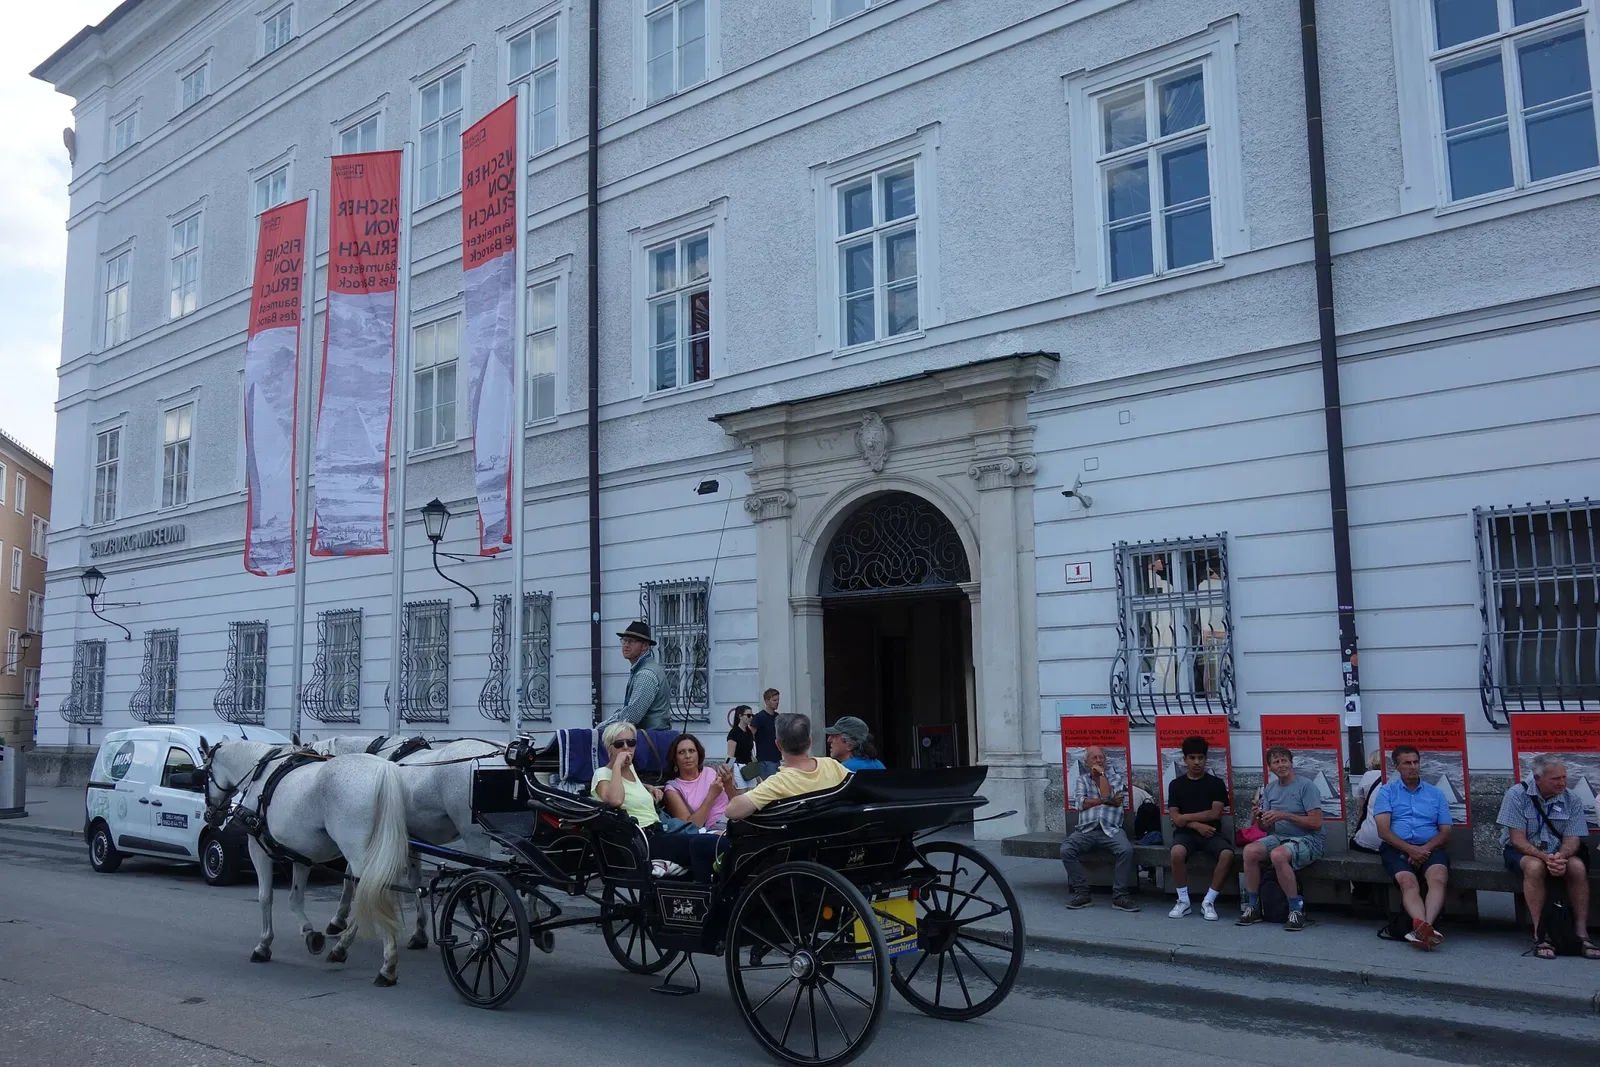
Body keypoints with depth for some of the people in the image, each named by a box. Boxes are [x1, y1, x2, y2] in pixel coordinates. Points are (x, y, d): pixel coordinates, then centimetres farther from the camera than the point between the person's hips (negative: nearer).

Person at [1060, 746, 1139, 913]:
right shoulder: (1082, 779, 19)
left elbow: (1107, 796, -5)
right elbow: (1080, 803, 3)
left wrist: (1102, 774, 3)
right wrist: (1106, 801, -1)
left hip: (1111, 829, -1)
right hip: (1086, 829, 1)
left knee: (1126, 850, -32)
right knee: (1066, 850, -26)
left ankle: (1119, 896, -21)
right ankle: (1082, 893, -16)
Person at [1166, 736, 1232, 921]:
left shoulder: (1216, 783, 5)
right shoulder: (1176, 784, 8)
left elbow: (1215, 814, -5)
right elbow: (1174, 818, 1)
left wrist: (1186, 817, -6)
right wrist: (1197, 825, -14)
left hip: (1211, 833, 0)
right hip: (1186, 833, 0)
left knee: (1227, 854, -33)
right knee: (1177, 852, -36)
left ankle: (1208, 902, -17)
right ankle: (1183, 901, -15)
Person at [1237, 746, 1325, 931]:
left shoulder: (1306, 785, -6)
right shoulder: (1269, 789, 12)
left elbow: (1316, 823, -13)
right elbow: (1266, 827, 12)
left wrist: (1285, 815, -20)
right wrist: (1258, 818, -12)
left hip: (1308, 840, -6)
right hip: (1279, 837, 6)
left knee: (1278, 854, -36)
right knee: (1250, 850, -22)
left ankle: (1297, 910, -21)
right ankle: (1253, 907, -9)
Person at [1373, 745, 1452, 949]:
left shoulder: (1435, 793, 20)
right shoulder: (1387, 792, 13)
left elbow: (1445, 831, 12)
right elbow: (1383, 830, 1)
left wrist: (1426, 848, -8)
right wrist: (1410, 849, -14)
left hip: (1429, 847, 1)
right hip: (1397, 848, -1)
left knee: (1438, 878, -33)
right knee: (1408, 882, -33)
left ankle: (1424, 927, -52)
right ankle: (1425, 928, -54)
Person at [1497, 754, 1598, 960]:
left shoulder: (1572, 800, -3)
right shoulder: (1517, 795, -14)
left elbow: (1572, 839, -7)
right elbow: (1517, 839, -16)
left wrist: (1560, 856, -30)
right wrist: (1546, 858, -31)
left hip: (1557, 852, 3)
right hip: (1522, 851, -3)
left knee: (1577, 867, -28)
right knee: (1535, 866, -36)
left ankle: (1581, 933, -20)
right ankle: (1540, 934, -32)